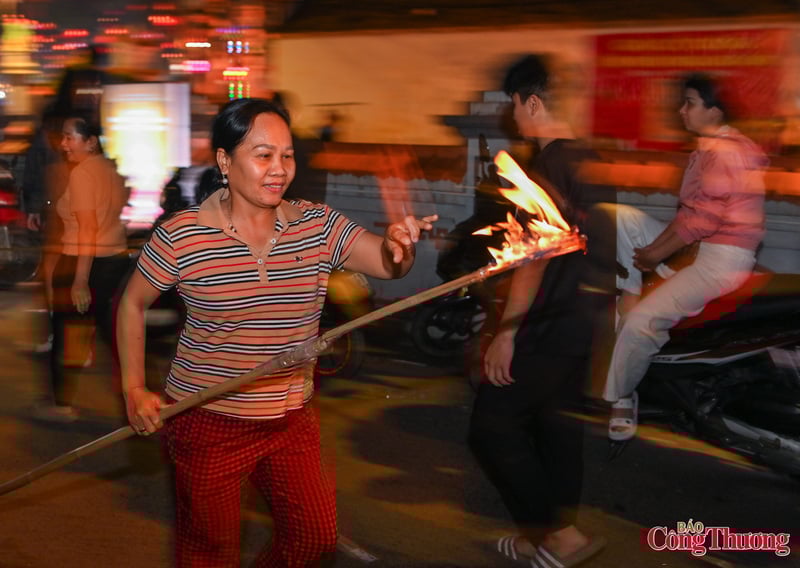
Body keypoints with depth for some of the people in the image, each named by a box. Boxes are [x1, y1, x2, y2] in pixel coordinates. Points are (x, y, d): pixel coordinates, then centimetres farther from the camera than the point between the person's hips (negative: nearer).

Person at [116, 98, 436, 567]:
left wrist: (398, 246, -36)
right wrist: (135, 391, -5)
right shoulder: (181, 236, -13)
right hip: (208, 423, -3)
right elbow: (133, 304, -1)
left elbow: (386, 264, -13)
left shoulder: (318, 224, -4)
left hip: (292, 420, 3)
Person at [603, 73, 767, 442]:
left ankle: (618, 397, -5)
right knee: (618, 217, 0)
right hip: (694, 245, 11)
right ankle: (629, 299, -3)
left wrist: (656, 255, -11)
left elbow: (703, 219, -20)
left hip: (723, 258, -10)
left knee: (642, 322, -25)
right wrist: (654, 248, 2)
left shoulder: (725, 152, -17)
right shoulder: (705, 150, 17)